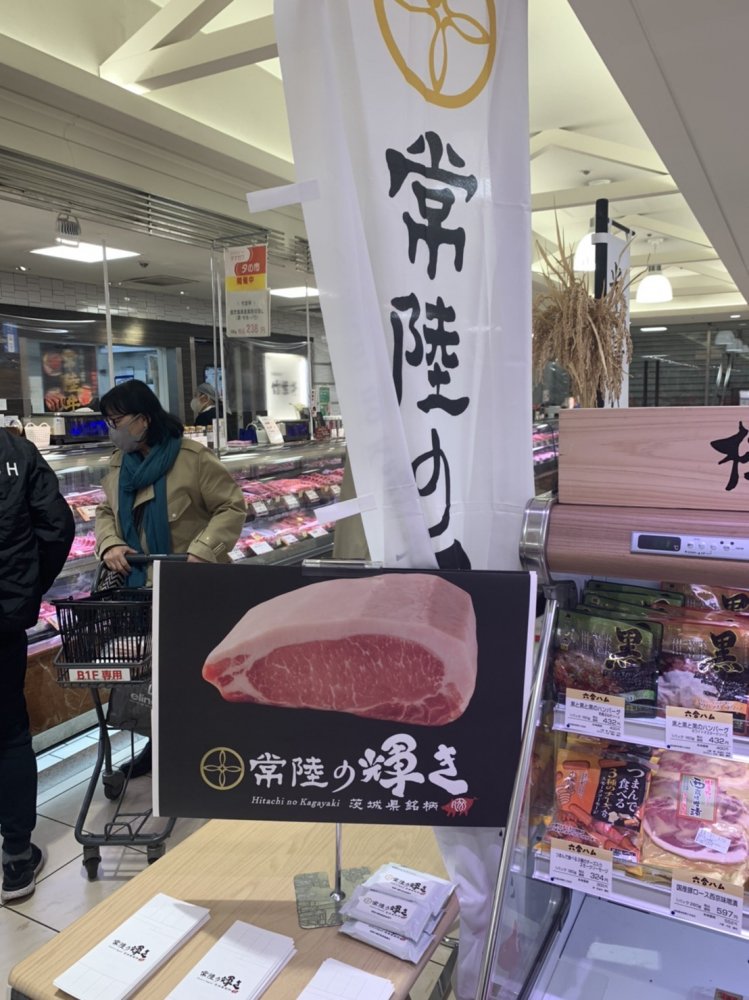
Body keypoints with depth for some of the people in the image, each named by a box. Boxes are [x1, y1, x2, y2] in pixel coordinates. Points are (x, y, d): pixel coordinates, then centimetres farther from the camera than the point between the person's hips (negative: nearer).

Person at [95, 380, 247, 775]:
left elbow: (233, 506, -15)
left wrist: (201, 553, -26)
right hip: (141, 586, 6)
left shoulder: (193, 458, -15)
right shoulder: (119, 463, 7)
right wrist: (110, 545, -8)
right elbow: (105, 512, 14)